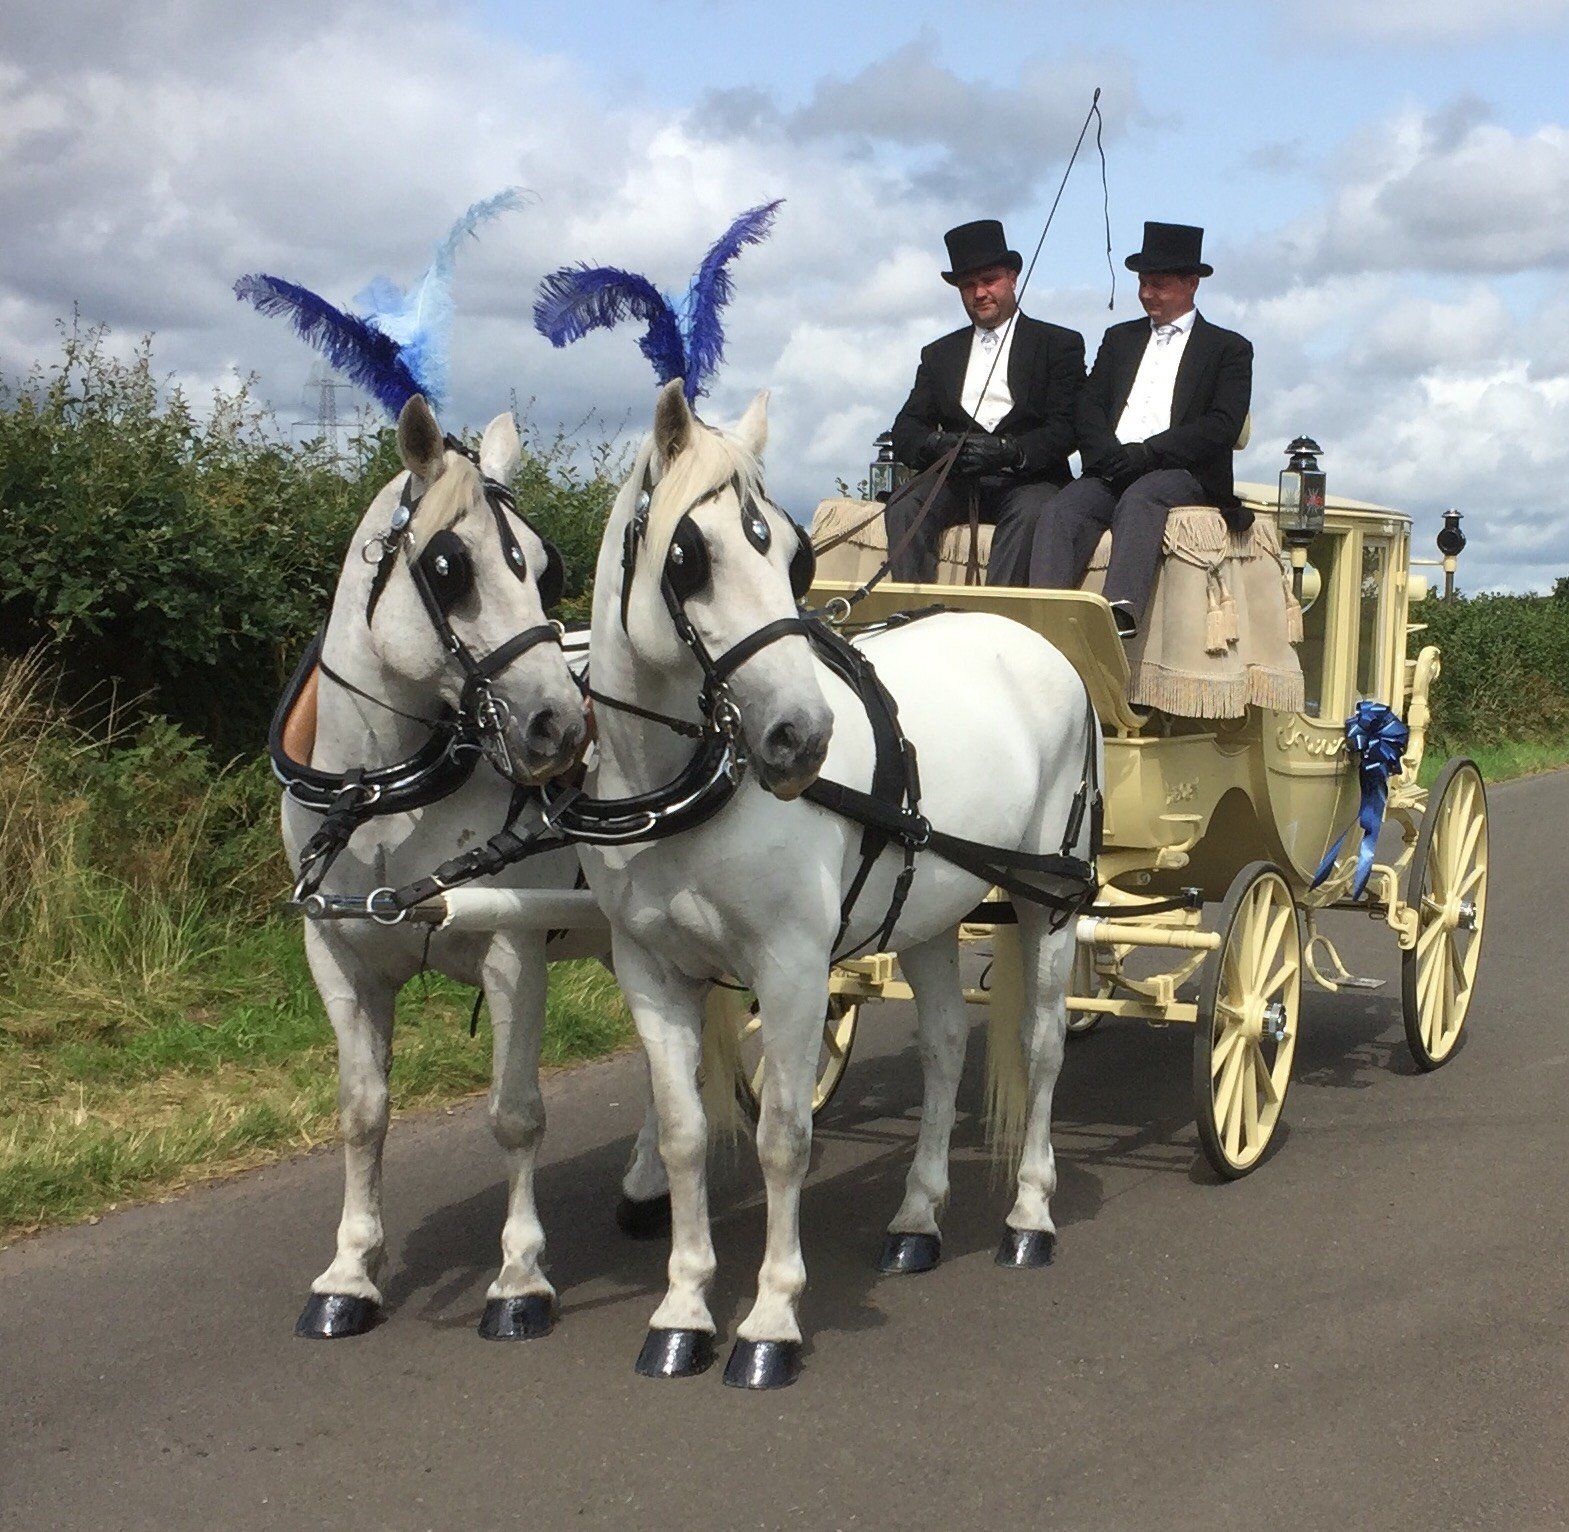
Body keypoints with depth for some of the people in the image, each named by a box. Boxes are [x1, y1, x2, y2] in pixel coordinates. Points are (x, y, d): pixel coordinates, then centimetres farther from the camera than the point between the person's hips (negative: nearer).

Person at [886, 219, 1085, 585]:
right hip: (956, 481, 3)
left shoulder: (1059, 344, 11)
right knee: (905, 507, -28)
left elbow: (1066, 429, -2)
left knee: (1032, 511, -36)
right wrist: (936, 444, -14)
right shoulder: (939, 354, 23)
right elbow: (905, 431, 11)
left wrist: (1010, 451, -21)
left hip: (1025, 481, -3)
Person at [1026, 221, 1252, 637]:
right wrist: (1111, 456, -8)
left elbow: (1222, 426, -2)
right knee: (1063, 510, -28)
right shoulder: (1119, 338, 28)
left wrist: (1145, 453, -13)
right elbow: (1089, 408, 15)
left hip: (1182, 474, -3)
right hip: (1111, 473, 4)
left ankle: (1121, 612, -56)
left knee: (1139, 498, -37)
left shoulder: (1229, 349, 13)